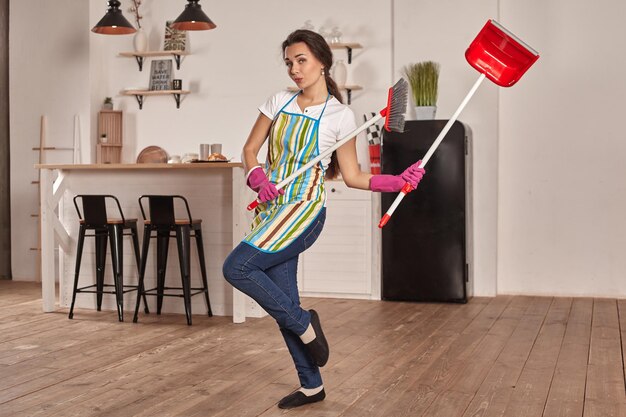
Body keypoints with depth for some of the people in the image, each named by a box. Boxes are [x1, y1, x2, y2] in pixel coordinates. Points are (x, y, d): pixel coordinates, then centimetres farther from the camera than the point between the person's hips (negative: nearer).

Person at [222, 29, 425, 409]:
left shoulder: (340, 116, -4)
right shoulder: (279, 102, 7)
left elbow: (352, 176, 1)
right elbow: (250, 150, 11)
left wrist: (399, 181, -11)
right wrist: (258, 178, -9)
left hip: (304, 210, -5)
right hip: (273, 210, 6)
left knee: (236, 267, -22)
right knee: (283, 304, 8)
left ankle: (304, 324, -1)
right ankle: (311, 386, 24)